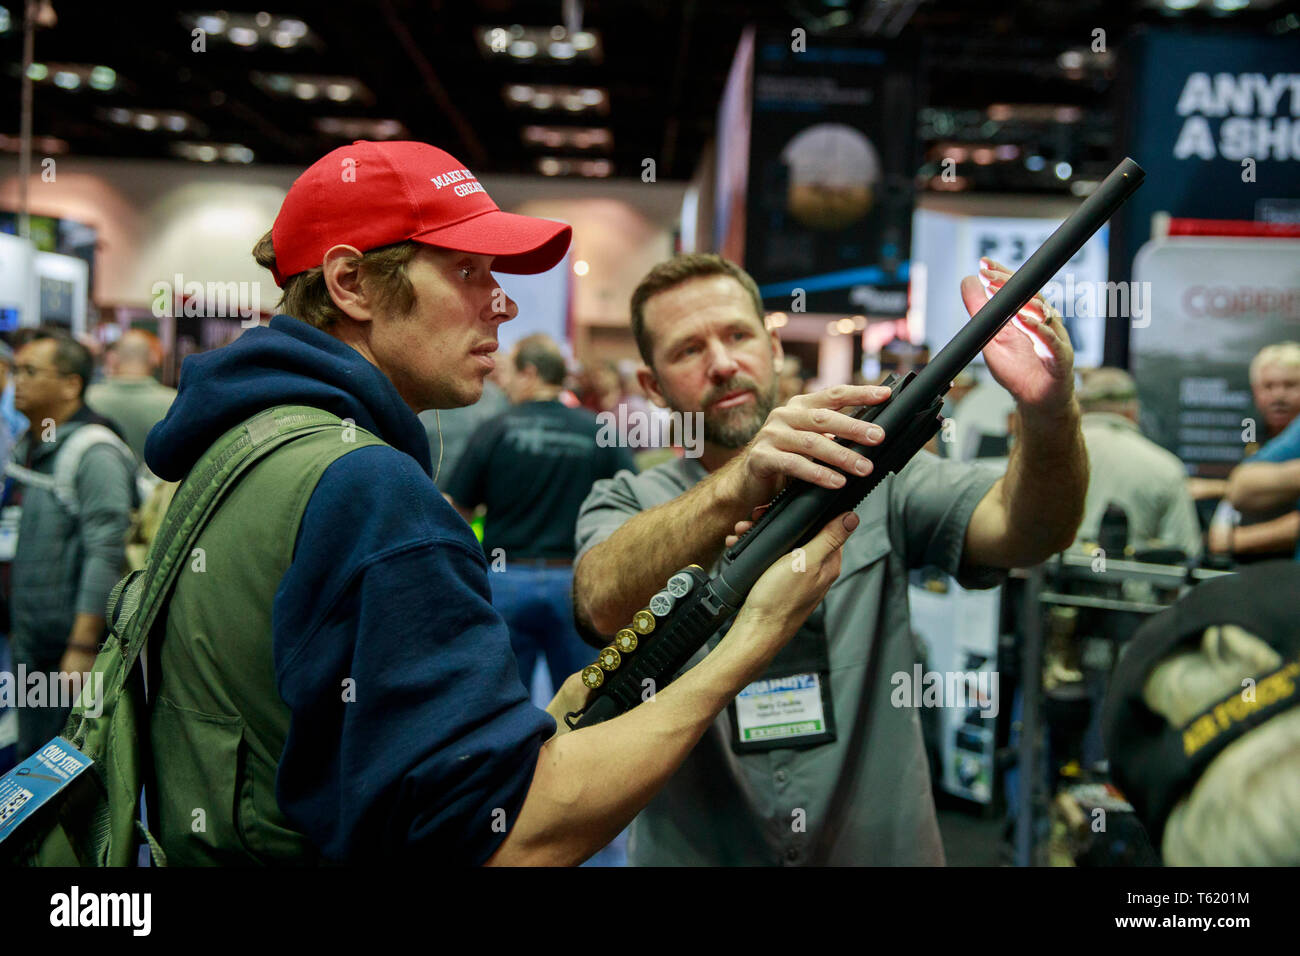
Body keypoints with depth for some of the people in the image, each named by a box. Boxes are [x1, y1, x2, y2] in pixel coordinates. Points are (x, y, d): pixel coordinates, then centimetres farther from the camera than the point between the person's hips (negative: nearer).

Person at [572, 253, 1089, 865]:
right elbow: (605, 602, -20)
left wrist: (1049, 413, -29)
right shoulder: (626, 505, 1)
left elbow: (1022, 531, -11)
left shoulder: (874, 473, 3)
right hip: (694, 852, 0)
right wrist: (736, 486, -34)